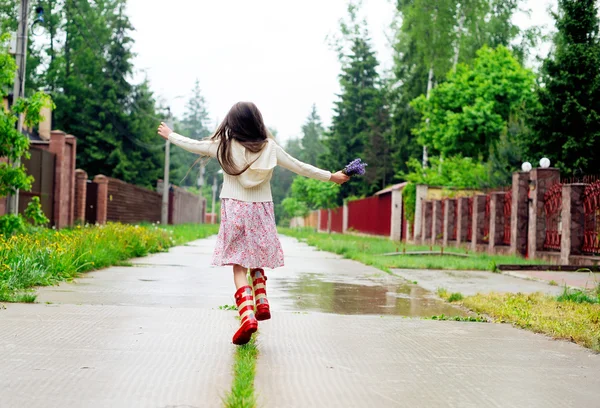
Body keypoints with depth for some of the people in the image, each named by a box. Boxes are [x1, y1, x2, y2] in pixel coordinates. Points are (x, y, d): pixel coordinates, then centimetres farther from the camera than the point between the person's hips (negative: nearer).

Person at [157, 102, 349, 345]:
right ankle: (262, 302, 8)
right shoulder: (270, 147, 1)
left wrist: (170, 135, 30)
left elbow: (194, 145, 12)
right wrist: (331, 176, 17)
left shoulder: (224, 145, -1)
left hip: (234, 209, -2)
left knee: (238, 265, -5)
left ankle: (247, 315, -21)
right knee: (256, 261, 21)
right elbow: (299, 167, 7)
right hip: (261, 210, 2)